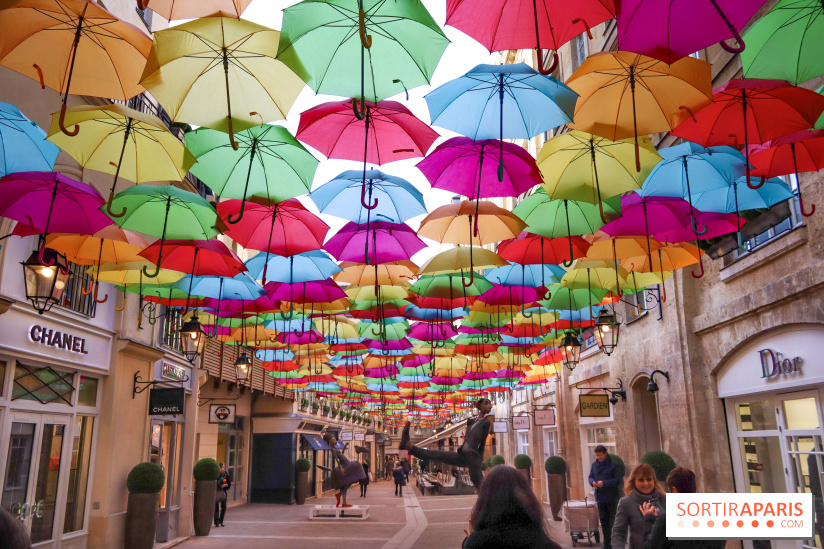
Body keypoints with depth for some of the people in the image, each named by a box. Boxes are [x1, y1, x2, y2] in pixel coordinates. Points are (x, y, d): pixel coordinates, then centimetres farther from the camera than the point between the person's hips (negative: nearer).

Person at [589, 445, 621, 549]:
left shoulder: (612, 465, -13)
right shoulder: (594, 464, 4)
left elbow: (617, 479, -15)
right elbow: (591, 476, 13)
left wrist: (604, 483, -23)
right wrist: (592, 482, -10)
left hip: (612, 497, -6)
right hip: (600, 497, 6)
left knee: (613, 521, 0)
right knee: (603, 521, 14)